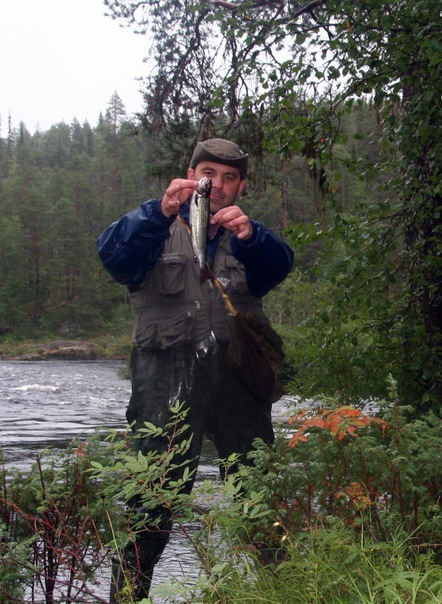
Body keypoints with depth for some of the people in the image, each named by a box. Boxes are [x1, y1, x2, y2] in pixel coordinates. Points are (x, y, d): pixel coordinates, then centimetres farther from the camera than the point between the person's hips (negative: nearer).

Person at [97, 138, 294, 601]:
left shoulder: (247, 237, 20)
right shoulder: (157, 229, 12)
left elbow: (277, 266, -4)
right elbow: (112, 252, -10)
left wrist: (249, 234, -26)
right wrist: (160, 213, -28)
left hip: (238, 382, 3)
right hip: (167, 380, -3)